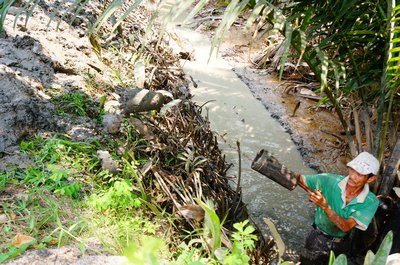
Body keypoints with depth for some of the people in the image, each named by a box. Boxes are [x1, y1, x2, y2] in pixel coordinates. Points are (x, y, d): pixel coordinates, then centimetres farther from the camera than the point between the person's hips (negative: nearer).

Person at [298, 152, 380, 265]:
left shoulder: (371, 202, -23)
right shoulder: (330, 181, -24)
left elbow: (346, 227, -30)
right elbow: (300, 179, -23)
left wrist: (324, 206, -43)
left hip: (340, 245, 1)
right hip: (317, 238, -1)